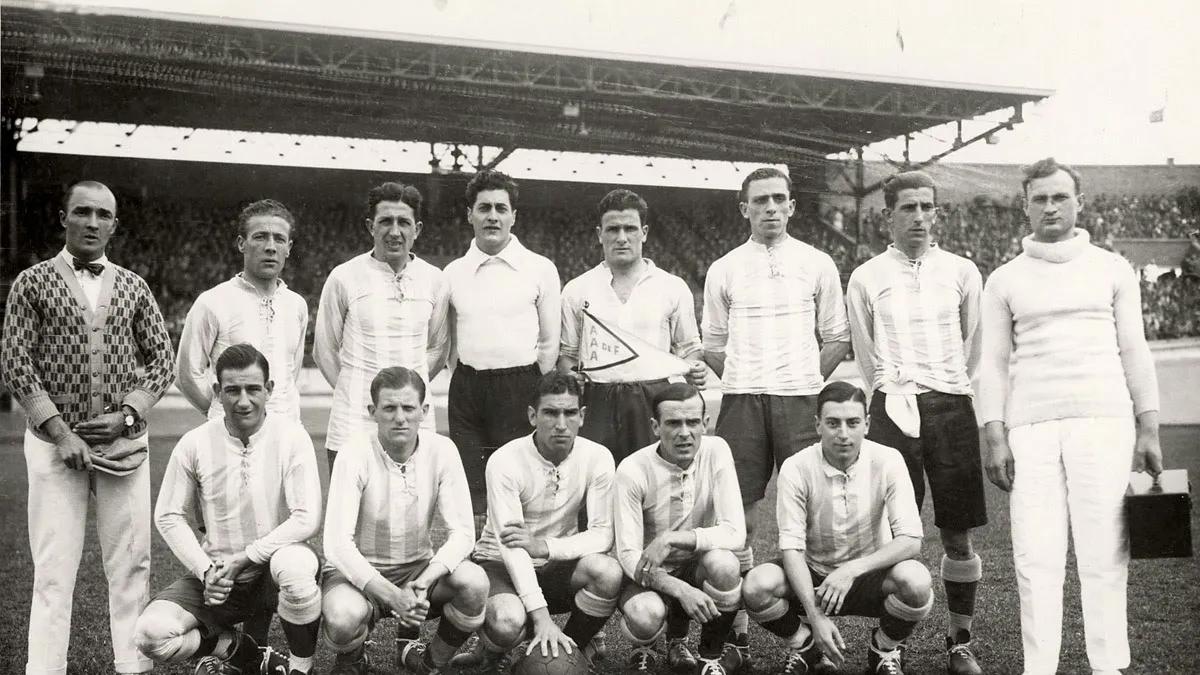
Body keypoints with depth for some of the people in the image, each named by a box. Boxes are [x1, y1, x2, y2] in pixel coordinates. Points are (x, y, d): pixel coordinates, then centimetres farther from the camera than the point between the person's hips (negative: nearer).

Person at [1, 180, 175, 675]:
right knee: (54, 566, -1)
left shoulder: (133, 287, 10)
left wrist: (127, 415, -5)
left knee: (131, 561, 4)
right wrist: (60, 432, -10)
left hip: (125, 441, 2)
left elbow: (162, 359, 10)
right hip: (54, 443, -2)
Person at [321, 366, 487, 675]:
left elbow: (462, 532, -13)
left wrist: (422, 584, -30)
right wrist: (391, 595, -36)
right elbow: (337, 543, -24)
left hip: (419, 566, 2)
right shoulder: (355, 456, -18)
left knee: (474, 582, -27)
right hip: (359, 570, -2)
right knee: (343, 617, -35)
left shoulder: (441, 450, -11)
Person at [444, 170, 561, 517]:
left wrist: (535, 397, 1)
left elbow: (549, 343, 6)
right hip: (466, 386, 3)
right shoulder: (453, 272, 11)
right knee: (469, 487, 2)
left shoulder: (541, 269, 4)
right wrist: (467, 386, 9)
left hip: (520, 386, -2)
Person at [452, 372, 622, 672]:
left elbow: (603, 534, -14)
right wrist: (541, 617, -36)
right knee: (508, 621, -36)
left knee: (608, 572, -29)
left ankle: (572, 648, -1)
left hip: (556, 566, 3)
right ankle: (490, 653, 4)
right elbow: (510, 545, -27)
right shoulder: (505, 461, -20)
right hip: (502, 565, -3)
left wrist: (544, 546, -32)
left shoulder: (597, 458, -11)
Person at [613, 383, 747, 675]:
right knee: (645, 616, -35)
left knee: (722, 562, -32)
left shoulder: (716, 451, -14)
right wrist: (680, 589, -37)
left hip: (698, 566, 2)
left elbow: (735, 533, -21)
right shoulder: (632, 471, -19)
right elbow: (628, 554, -20)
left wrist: (671, 539, -33)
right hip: (649, 574, -2)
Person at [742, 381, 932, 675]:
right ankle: (805, 646, 6)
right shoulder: (796, 468, -16)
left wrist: (853, 569, -33)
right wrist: (816, 617, -29)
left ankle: (884, 651, 2)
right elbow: (791, 547, -18)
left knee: (915, 581, -33)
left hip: (870, 575, 0)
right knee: (757, 585, -29)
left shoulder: (888, 461, -15)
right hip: (813, 576, 0)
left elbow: (911, 540, -19)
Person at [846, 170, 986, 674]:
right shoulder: (867, 277, 5)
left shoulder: (962, 271, 7)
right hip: (893, 407, -1)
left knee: (958, 534, 4)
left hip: (952, 406, 1)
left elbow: (973, 345, 16)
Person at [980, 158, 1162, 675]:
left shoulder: (1112, 269, 11)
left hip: (1104, 423, 0)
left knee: (1105, 553, -2)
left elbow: (1134, 351, 10)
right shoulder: (1004, 280, 11)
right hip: (1030, 427, 0)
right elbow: (993, 364, 8)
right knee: (1036, 556, -3)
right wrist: (995, 437, -1)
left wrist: (1148, 429, 3)